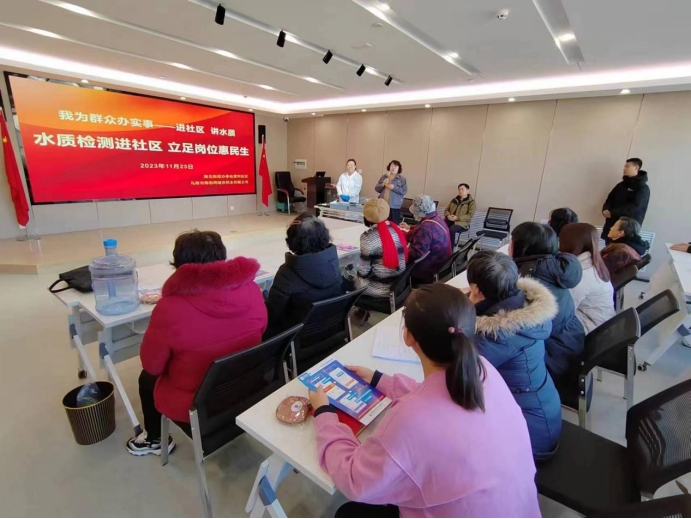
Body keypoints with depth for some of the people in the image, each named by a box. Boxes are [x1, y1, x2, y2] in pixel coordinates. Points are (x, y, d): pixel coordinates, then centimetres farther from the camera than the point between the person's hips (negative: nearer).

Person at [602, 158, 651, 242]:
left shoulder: (643, 188, -3)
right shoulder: (621, 184, 17)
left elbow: (634, 207, -16)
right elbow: (610, 199, 14)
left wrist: (612, 213, -21)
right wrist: (605, 210, -7)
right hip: (611, 226, 6)